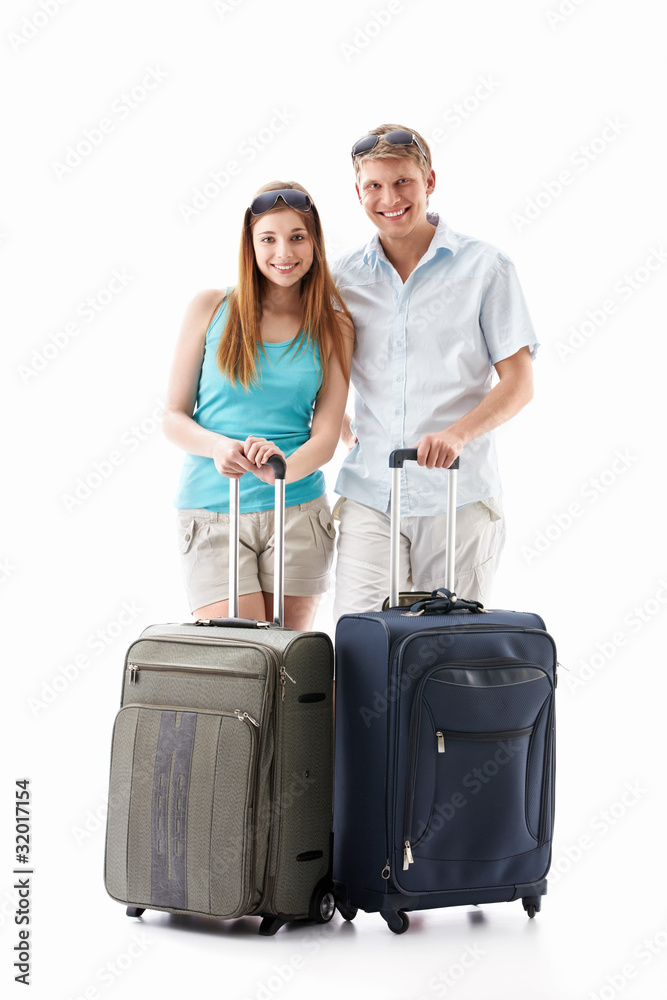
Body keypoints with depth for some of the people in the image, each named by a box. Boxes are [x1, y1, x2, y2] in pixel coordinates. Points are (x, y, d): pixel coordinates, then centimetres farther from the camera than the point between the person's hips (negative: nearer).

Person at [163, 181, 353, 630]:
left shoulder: (333, 328, 6)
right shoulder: (210, 309, 3)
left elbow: (326, 436, 1)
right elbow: (174, 416, 4)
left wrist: (282, 468, -21)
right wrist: (217, 446, -18)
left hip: (298, 512, 2)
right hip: (213, 513, -1)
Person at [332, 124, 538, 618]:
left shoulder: (484, 267, 1)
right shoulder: (344, 277, 10)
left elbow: (519, 382, -3)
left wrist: (457, 433, -20)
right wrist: (342, 428, 3)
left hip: (458, 496, -2)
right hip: (369, 497, 2)